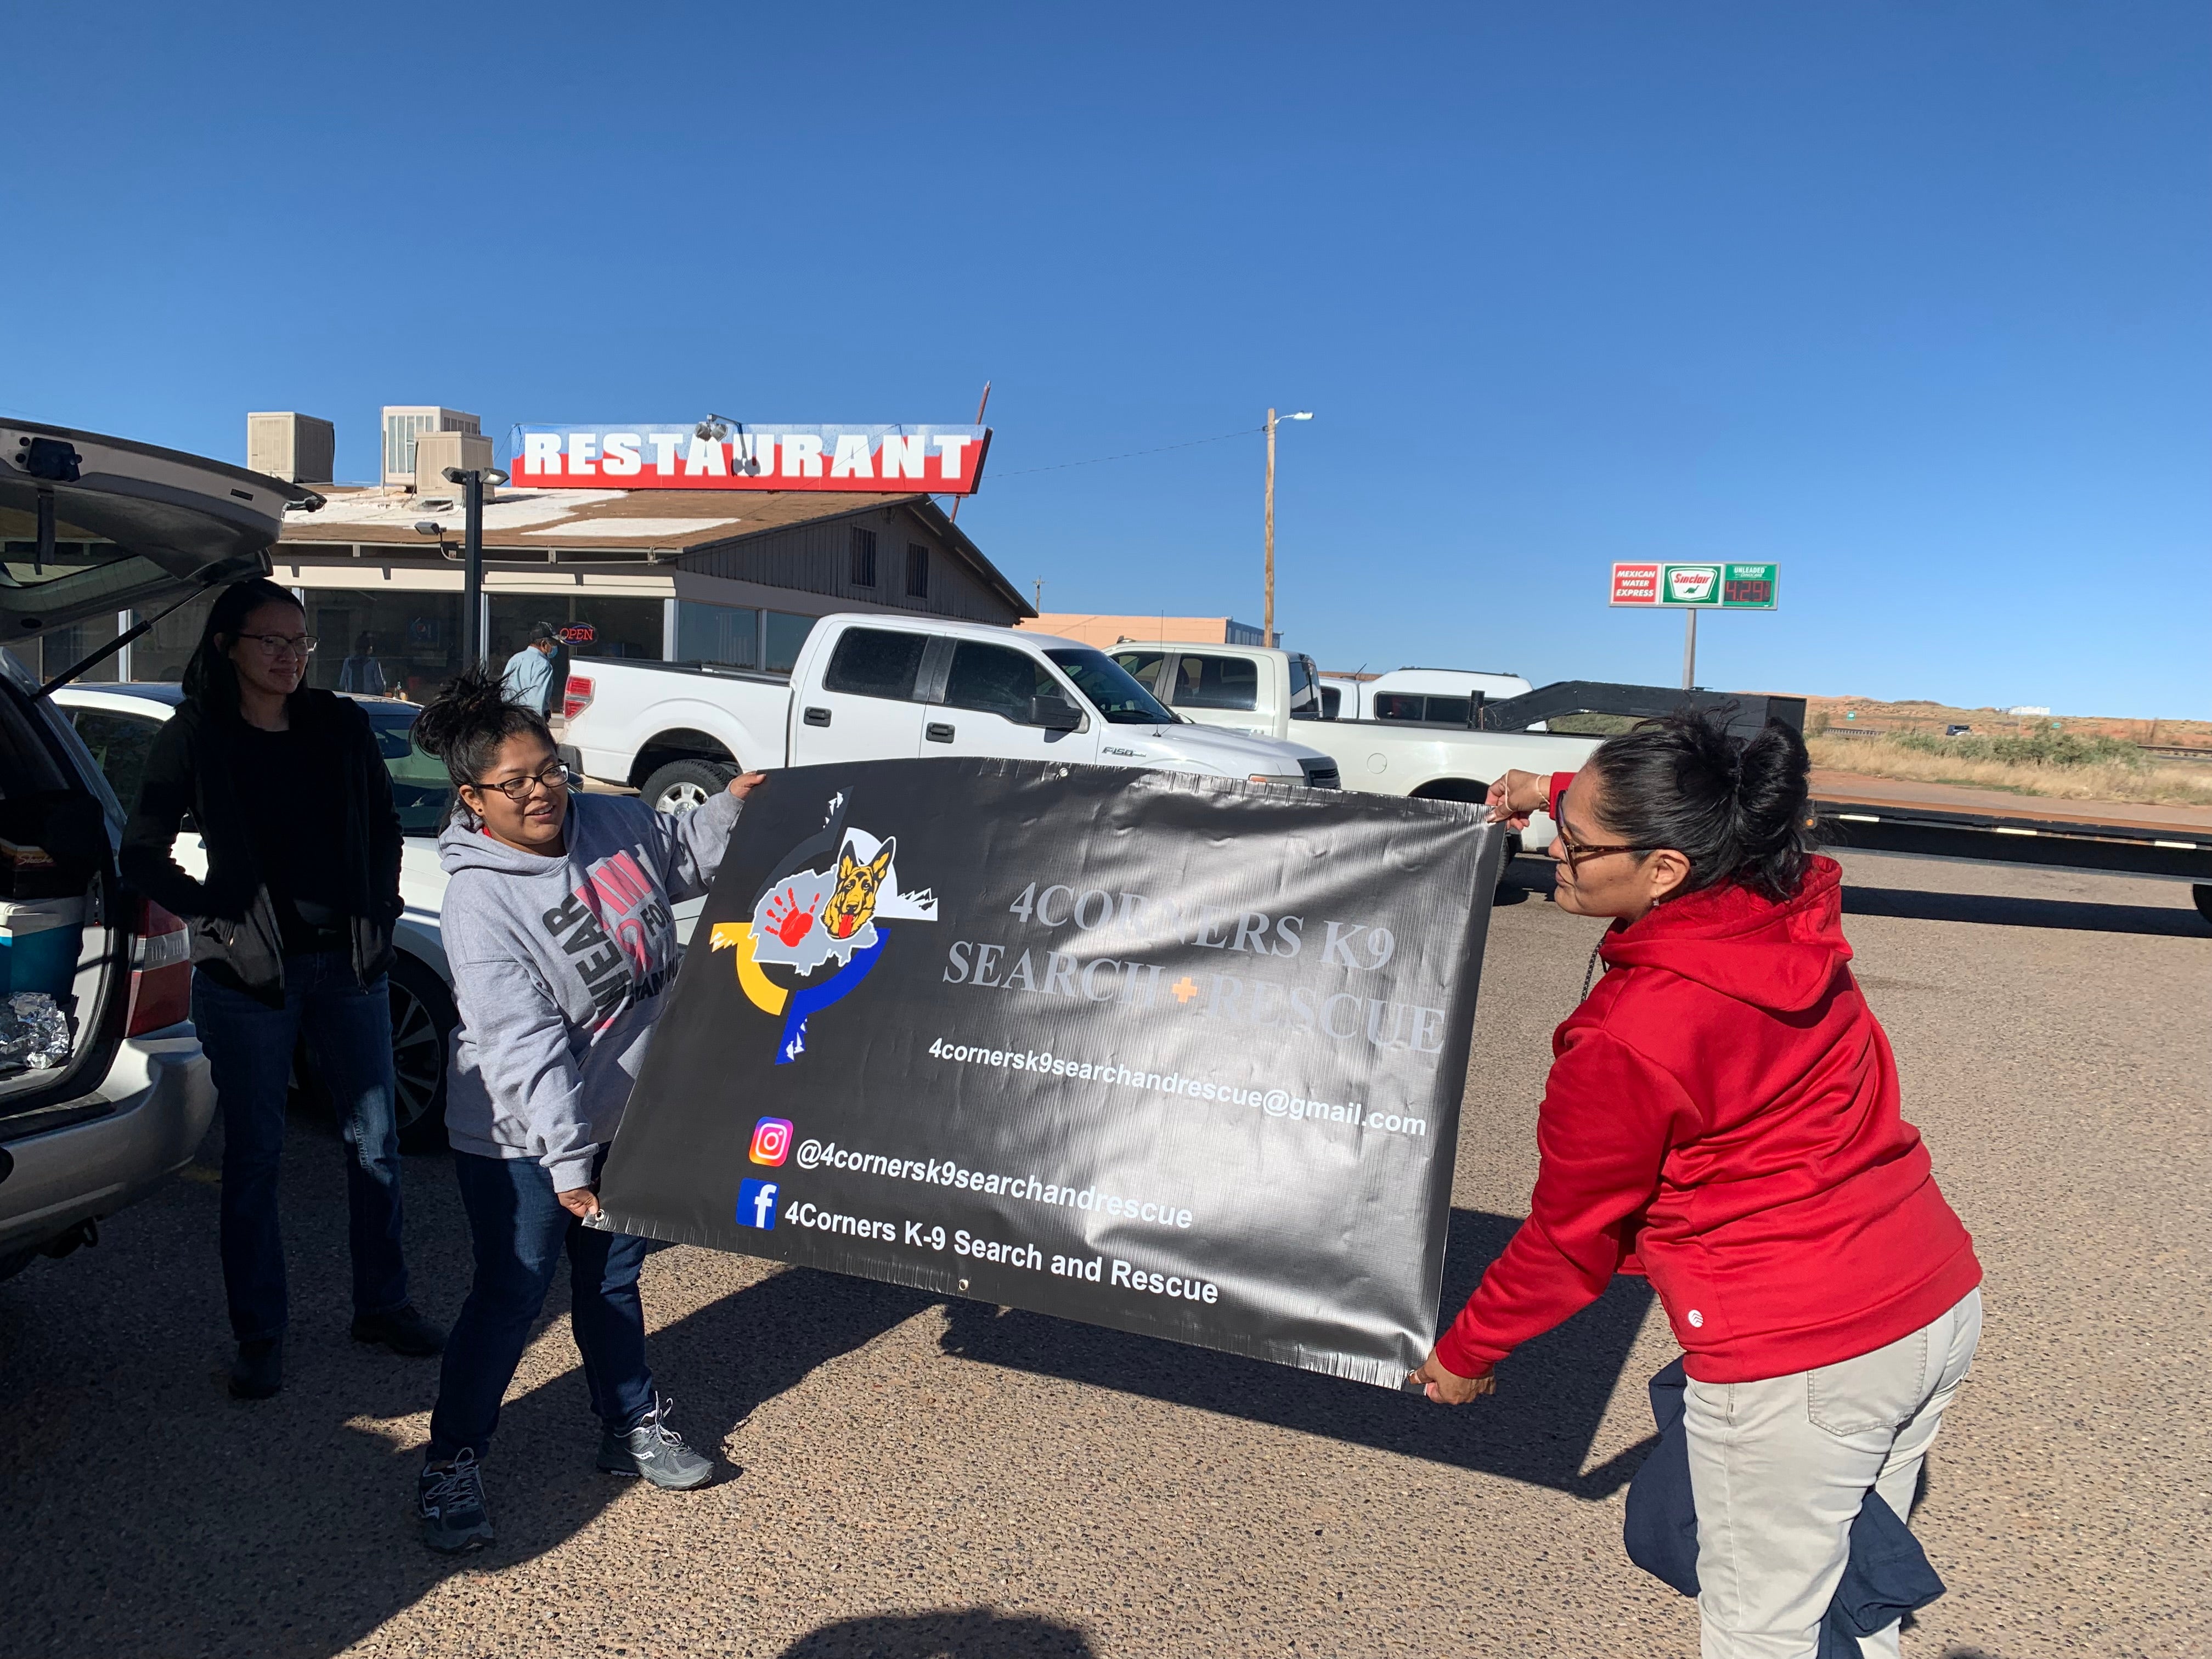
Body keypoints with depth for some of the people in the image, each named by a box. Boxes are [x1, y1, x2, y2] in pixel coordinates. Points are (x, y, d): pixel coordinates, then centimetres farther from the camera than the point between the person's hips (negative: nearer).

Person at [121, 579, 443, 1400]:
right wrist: (216, 916, -7)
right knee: (253, 1154, 6)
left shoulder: (340, 726, 5)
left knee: (375, 1140, 8)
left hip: (348, 962, 3)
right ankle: (259, 1337, 19)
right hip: (249, 971, -3)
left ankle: (382, 1306, 24)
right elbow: (142, 854, 1)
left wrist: (380, 911, 6)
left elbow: (385, 825, 15)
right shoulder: (194, 738, -3)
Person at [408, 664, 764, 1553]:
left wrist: (730, 808, -1)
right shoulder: (480, 897, -24)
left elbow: (683, 856, 18)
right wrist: (564, 1157, -33)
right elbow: (522, 1041, -30)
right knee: (511, 1294, 3)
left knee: (613, 1280, 20)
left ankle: (633, 1427, 37)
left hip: (626, 1115, 6)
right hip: (521, 1137, -6)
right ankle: (452, 1459, 23)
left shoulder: (617, 822, -5)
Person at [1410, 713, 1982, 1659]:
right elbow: (1720, 823, 23)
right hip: (1939, 1305, 8)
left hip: (1797, 1364, -8)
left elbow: (1570, 1239, -8)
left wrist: (1464, 1355, 9)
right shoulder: (1791, 908, -5)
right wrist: (1560, 793, 25)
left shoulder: (1624, 1041, -24)